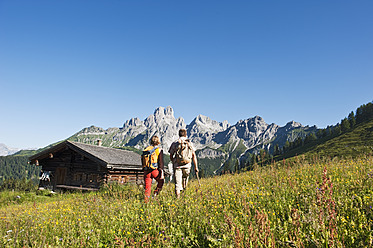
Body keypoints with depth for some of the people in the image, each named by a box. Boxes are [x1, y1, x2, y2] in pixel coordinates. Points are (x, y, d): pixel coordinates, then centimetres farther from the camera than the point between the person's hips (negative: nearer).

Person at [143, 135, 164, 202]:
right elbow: (160, 162, -7)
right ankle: (156, 192, 7)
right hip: (155, 170, -3)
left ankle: (146, 200, 3)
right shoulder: (159, 150, -2)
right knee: (161, 181, 23)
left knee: (147, 186, 9)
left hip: (147, 171, 3)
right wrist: (162, 172, -5)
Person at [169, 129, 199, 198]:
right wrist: (196, 167, 6)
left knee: (177, 183, -1)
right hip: (187, 166, 2)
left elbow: (171, 156, 8)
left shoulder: (175, 144, 1)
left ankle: (178, 197, -11)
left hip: (177, 166, -2)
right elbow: (194, 156, 1)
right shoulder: (189, 143, 4)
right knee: (185, 178, 27)